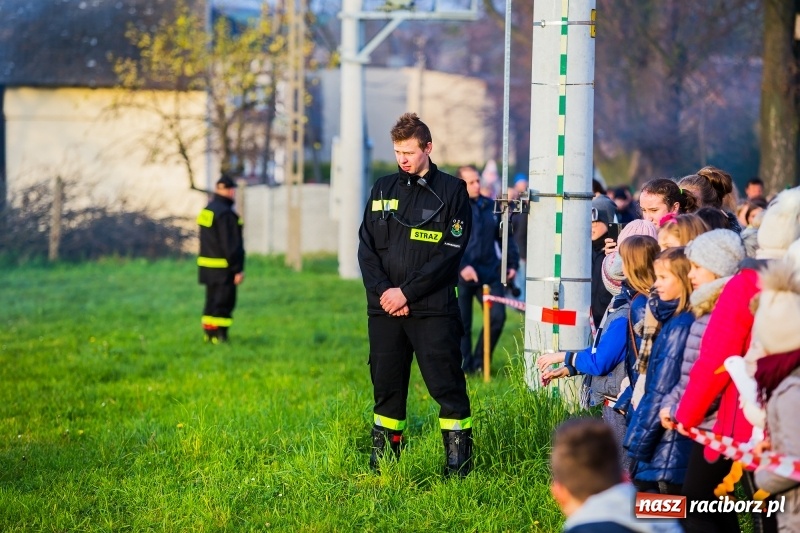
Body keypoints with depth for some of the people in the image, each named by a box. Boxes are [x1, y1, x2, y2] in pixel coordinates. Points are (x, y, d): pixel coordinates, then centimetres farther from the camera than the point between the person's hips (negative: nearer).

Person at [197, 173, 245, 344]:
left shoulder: (207, 210, 14)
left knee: (212, 301, 14)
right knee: (224, 303, -6)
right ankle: (219, 336, -8)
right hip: (223, 268, -9)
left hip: (207, 265, 9)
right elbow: (231, 245, -19)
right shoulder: (225, 213, -16)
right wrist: (238, 269, -16)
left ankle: (209, 334, 17)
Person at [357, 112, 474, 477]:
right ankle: (383, 461, 17)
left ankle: (458, 462, 1)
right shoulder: (383, 189, 12)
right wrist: (382, 291, -8)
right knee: (386, 387, 9)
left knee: (447, 387, -5)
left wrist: (407, 292, -13)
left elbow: (450, 253, -8)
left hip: (433, 309, -4)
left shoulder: (451, 191, -1)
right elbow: (366, 248, 8)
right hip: (384, 308, 4)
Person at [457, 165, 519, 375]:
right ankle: (464, 366, 12)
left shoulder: (491, 207, 12)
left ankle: (479, 363, 12)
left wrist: (512, 263, 11)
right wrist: (462, 266, -23)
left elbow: (505, 237, 19)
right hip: (463, 275, -4)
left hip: (490, 272, 4)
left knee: (497, 316, -3)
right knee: (462, 323, 1)